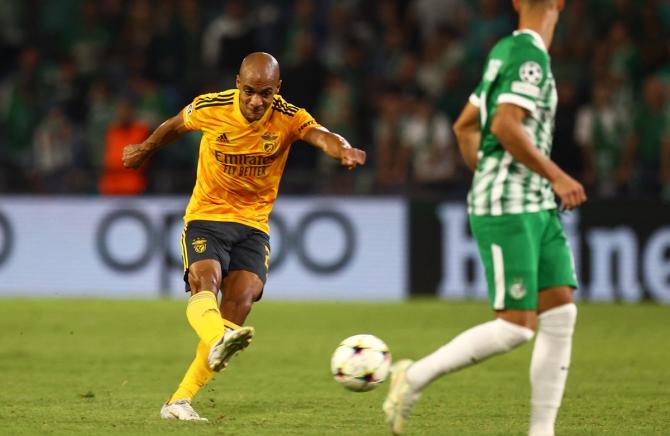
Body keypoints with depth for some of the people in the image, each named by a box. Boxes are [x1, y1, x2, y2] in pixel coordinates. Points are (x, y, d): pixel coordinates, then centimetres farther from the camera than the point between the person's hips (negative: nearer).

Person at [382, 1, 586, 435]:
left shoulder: (504, 52, 15)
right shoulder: (531, 57, -13)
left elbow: (465, 126, 20)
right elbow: (505, 126, -25)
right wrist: (556, 176, -18)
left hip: (537, 207, 10)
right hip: (505, 209, -10)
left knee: (561, 312, 2)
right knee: (516, 326, -11)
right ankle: (415, 376, 2)